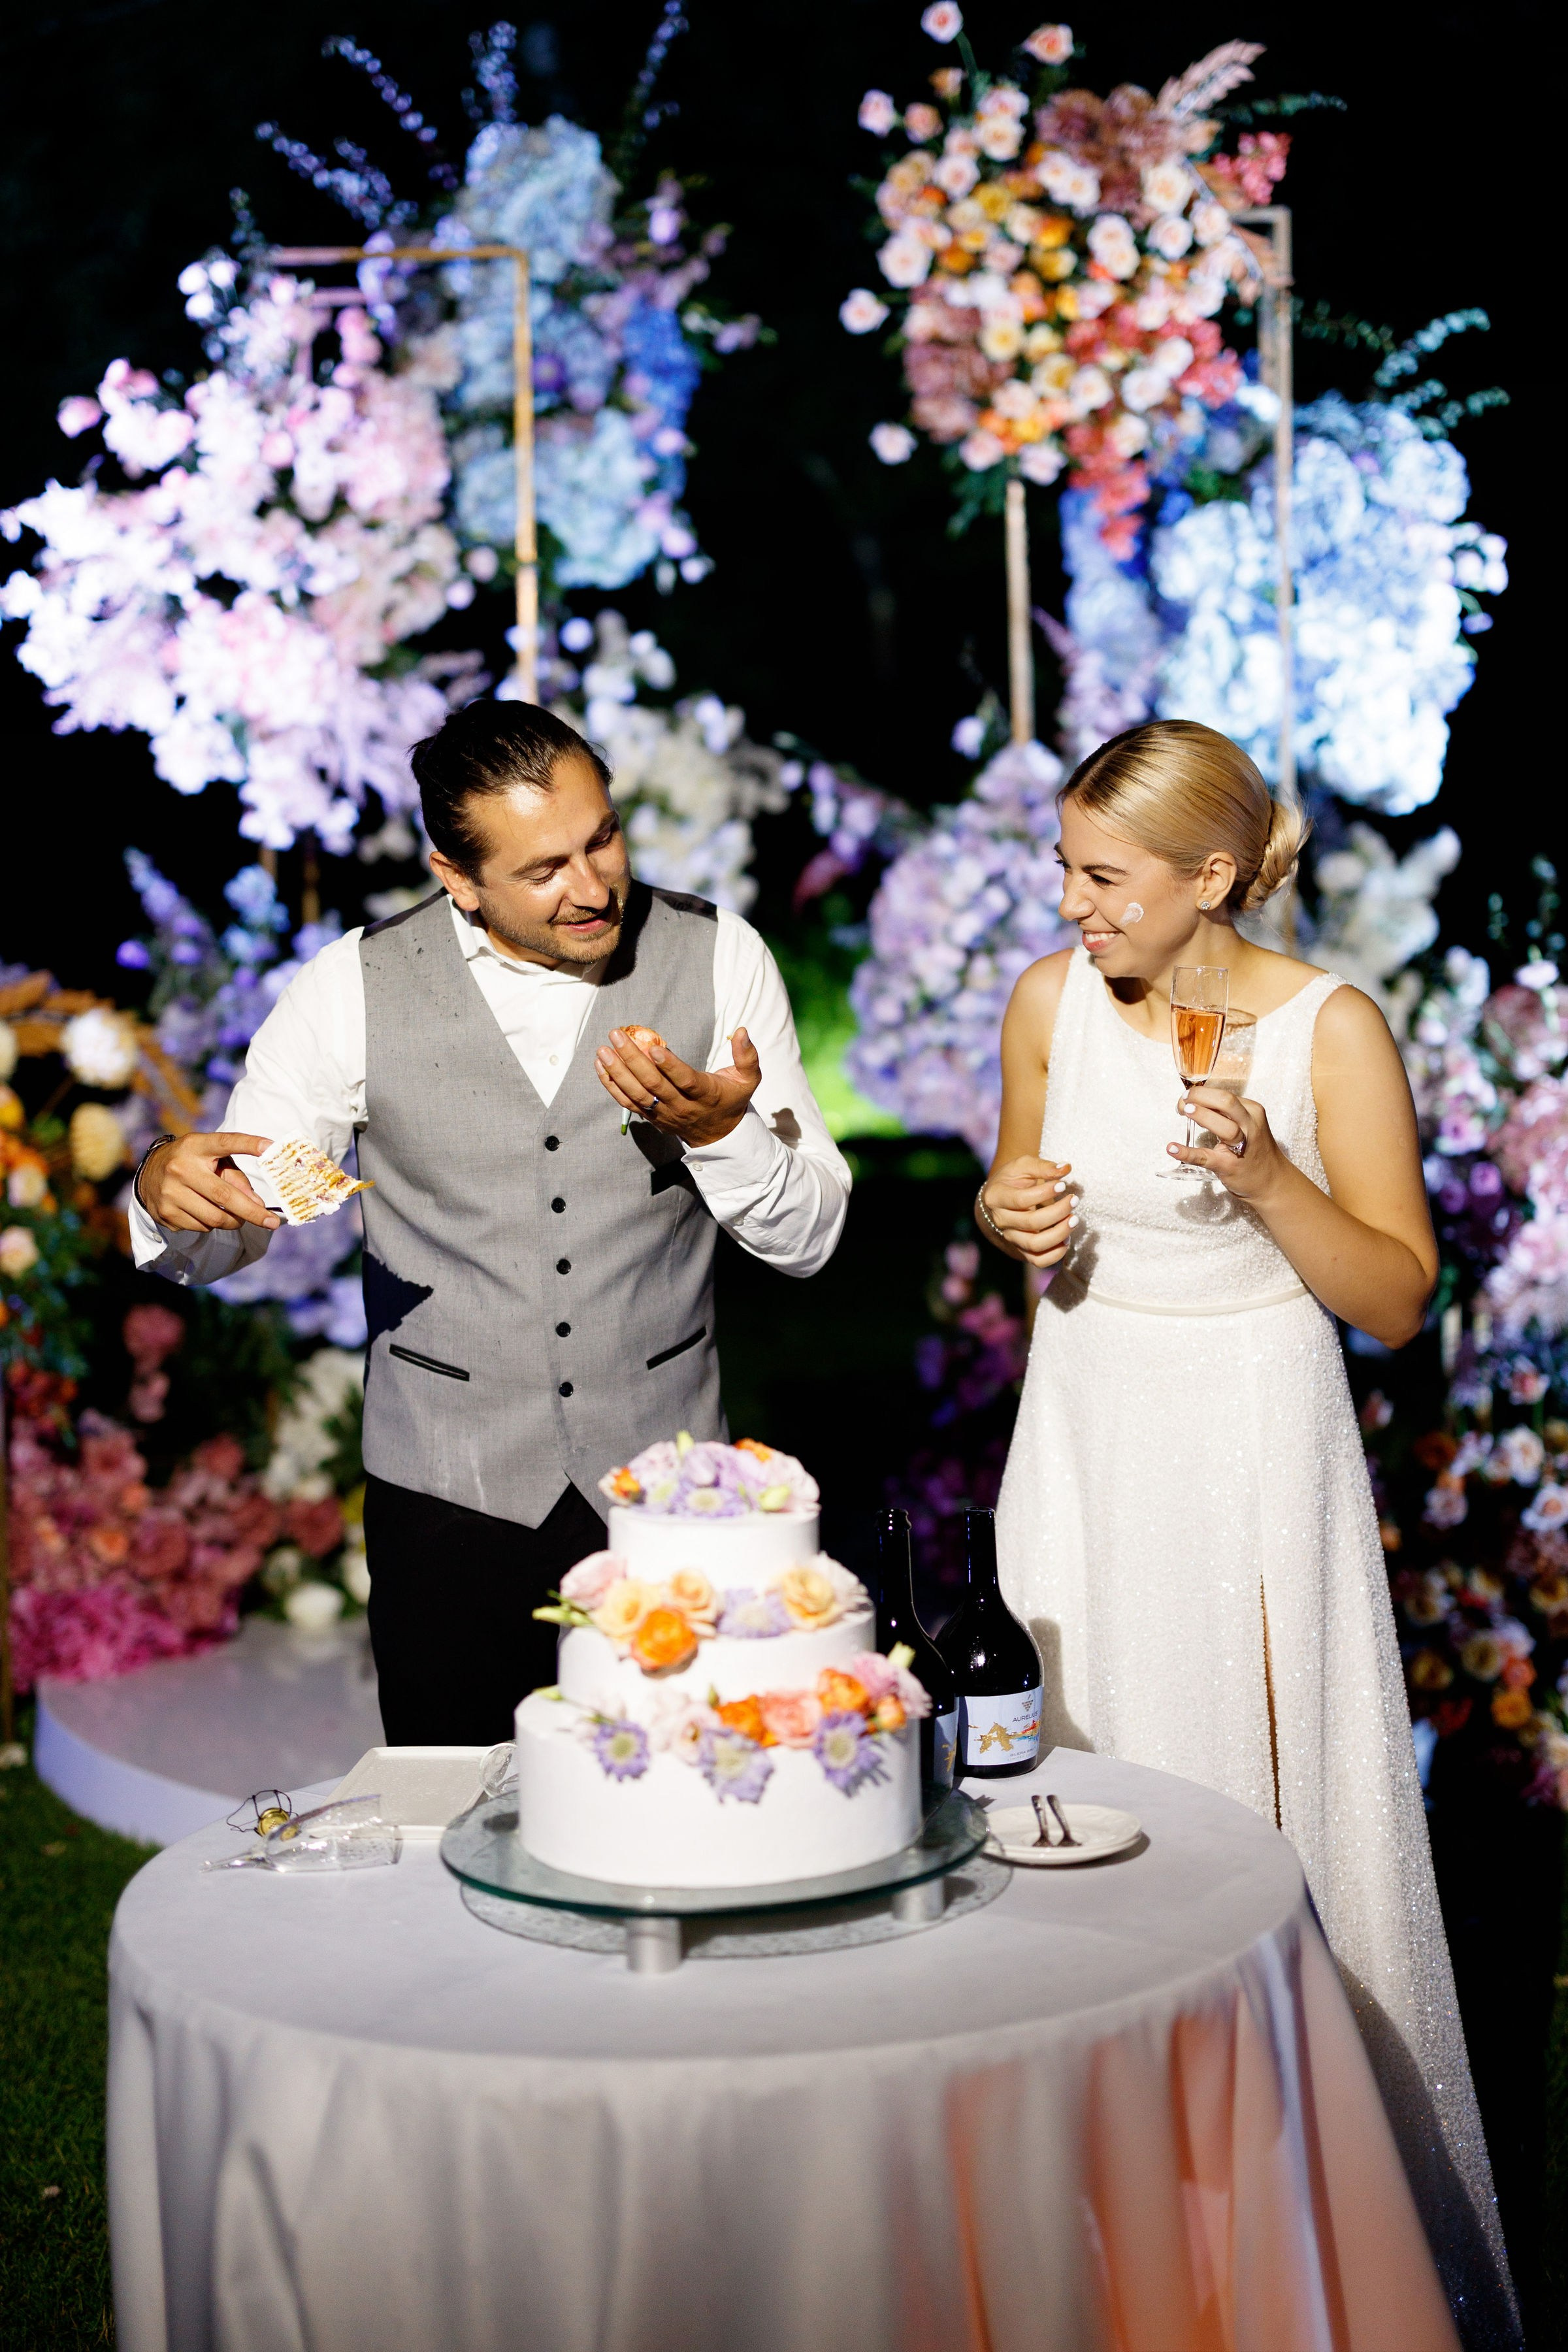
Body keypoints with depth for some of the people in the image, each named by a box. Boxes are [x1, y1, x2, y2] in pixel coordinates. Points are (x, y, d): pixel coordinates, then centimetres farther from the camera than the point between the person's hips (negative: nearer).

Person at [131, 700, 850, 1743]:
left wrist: (720, 1130, -21)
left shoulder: (717, 957, -4)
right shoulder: (356, 987, -6)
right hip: (449, 1498, 0)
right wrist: (172, 1189, -22)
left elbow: (810, 1235, -2)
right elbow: (226, 1239, 0)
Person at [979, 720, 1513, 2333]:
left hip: (1251, 1446, -4)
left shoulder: (1330, 1028, -12)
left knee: (1276, 1795, 1)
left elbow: (1397, 1300, -10)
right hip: (1088, 1432, 4)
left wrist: (1271, 1182, -24)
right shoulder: (1050, 1000, -1)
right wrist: (1009, 1217, -7)